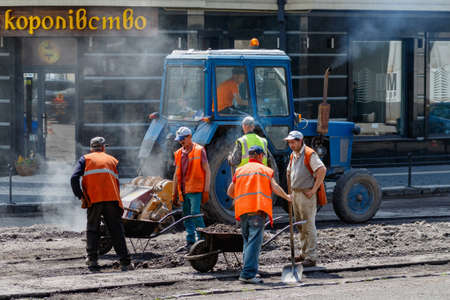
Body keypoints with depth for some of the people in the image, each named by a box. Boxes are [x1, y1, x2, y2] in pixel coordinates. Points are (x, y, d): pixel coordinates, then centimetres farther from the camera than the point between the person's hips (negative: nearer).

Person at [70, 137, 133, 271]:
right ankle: (125, 262, 0)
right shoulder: (113, 160, 22)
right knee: (117, 231, 4)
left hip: (94, 199, -1)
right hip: (112, 199, 1)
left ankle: (92, 258, -1)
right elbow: (117, 183, 16)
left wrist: (81, 196, 1)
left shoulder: (85, 159, 15)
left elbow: (74, 178, 0)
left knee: (92, 229, 12)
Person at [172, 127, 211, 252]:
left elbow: (207, 171, -4)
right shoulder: (179, 153, 14)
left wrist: (206, 190, -10)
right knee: (187, 217, 7)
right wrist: (174, 194, 16)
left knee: (195, 214, -14)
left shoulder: (199, 151, -3)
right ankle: (190, 242, 12)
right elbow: (176, 175, 19)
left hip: (195, 190, -6)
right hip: (184, 190, 6)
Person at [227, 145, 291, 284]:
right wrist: (287, 197, 13)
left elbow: (230, 192, 18)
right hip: (257, 210, -5)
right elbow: (275, 187, -2)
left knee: (247, 240, 15)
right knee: (254, 241, -11)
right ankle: (248, 274, -22)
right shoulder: (266, 170, 10)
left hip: (242, 210, 5)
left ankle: (249, 272, 9)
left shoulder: (239, 171, 19)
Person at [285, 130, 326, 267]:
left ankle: (311, 257, -8)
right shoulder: (293, 156, 14)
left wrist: (314, 190, -20)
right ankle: (304, 253, 23)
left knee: (309, 226, -8)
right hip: (295, 194, 9)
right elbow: (289, 173, 31)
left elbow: (322, 170, -22)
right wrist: (290, 189, 20)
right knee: (300, 226, 14)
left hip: (306, 195, -9)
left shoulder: (309, 154, -13)